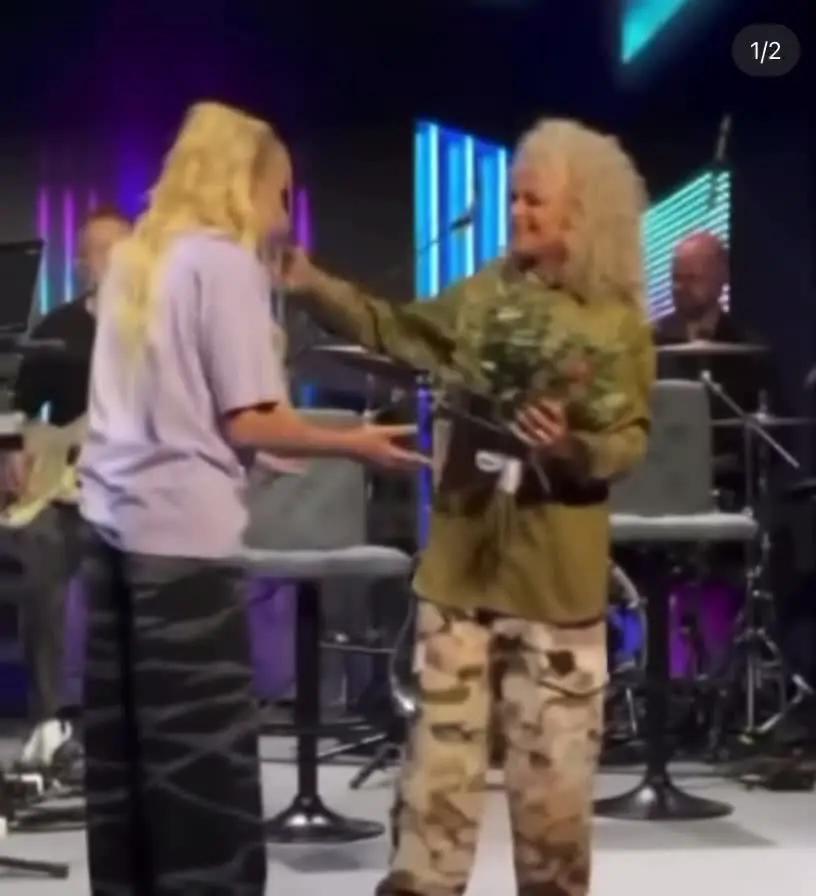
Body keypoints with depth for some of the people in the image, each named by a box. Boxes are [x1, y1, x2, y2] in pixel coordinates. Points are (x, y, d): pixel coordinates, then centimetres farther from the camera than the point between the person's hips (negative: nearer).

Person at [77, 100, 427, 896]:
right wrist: (356, 443, -3)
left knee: (123, 755, 10)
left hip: (112, 523, 8)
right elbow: (246, 419, -13)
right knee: (205, 765, -3)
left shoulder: (136, 256, 16)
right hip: (182, 532, -8)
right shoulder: (226, 262, -8)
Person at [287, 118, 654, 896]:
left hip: (557, 576, -3)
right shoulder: (481, 294, 7)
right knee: (441, 750, 6)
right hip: (462, 560, 3)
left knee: (551, 764, 5)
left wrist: (577, 449, -26)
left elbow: (631, 440, -6)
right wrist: (313, 286, 0)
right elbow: (393, 329, 11)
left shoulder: (619, 323, -4)